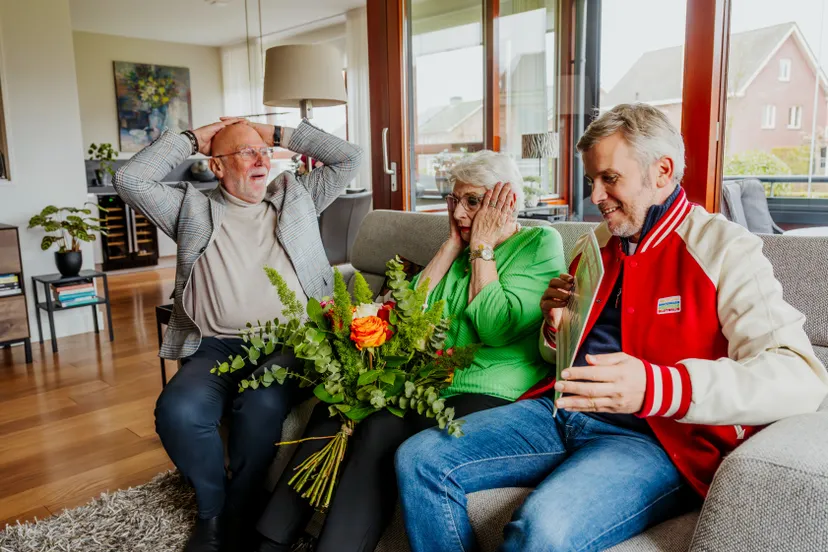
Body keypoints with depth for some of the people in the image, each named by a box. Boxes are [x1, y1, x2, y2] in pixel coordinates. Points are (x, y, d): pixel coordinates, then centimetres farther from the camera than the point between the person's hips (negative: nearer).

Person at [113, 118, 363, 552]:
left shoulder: (294, 196, 19)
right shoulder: (194, 208, 15)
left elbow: (349, 158, 17)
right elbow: (130, 179, 5)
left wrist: (279, 135, 16)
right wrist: (193, 138, 11)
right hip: (214, 347, 1)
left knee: (261, 405, -32)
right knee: (178, 411, -29)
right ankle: (211, 510, 1)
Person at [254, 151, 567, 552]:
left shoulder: (541, 244, -1)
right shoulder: (464, 246, 19)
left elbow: (496, 328, -16)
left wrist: (482, 246, -8)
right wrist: (454, 244, 4)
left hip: (492, 395, -7)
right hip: (432, 380, 7)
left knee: (381, 431, -30)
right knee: (335, 408, -14)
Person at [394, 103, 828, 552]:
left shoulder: (724, 249, -3)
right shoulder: (597, 244, 16)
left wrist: (656, 388, -32)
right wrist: (556, 330, 1)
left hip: (654, 436, -6)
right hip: (560, 412, 7)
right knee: (418, 460, -10)